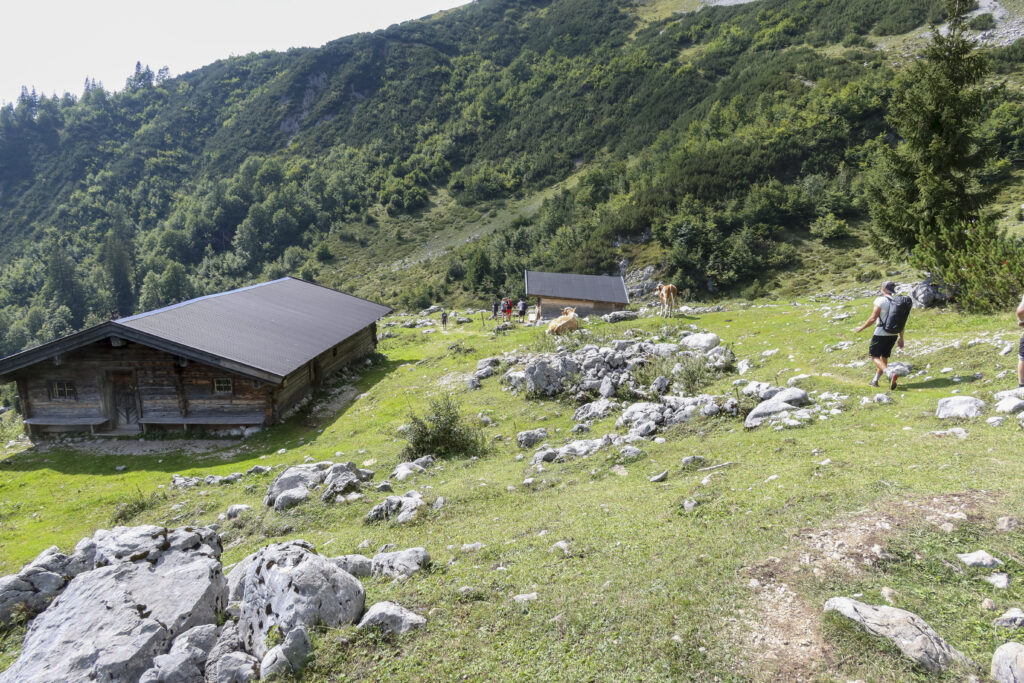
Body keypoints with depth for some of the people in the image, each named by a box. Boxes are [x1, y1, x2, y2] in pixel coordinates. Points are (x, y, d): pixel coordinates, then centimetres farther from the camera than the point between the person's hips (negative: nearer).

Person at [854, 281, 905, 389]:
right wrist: (901, 338, 15)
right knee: (884, 357, 16)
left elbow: (873, 319, -16)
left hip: (881, 334, -7)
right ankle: (875, 380, 24)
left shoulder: (881, 300, -12)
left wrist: (861, 328, -2)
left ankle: (891, 374, -23)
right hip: (893, 334, 7)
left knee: (875, 357, 0)